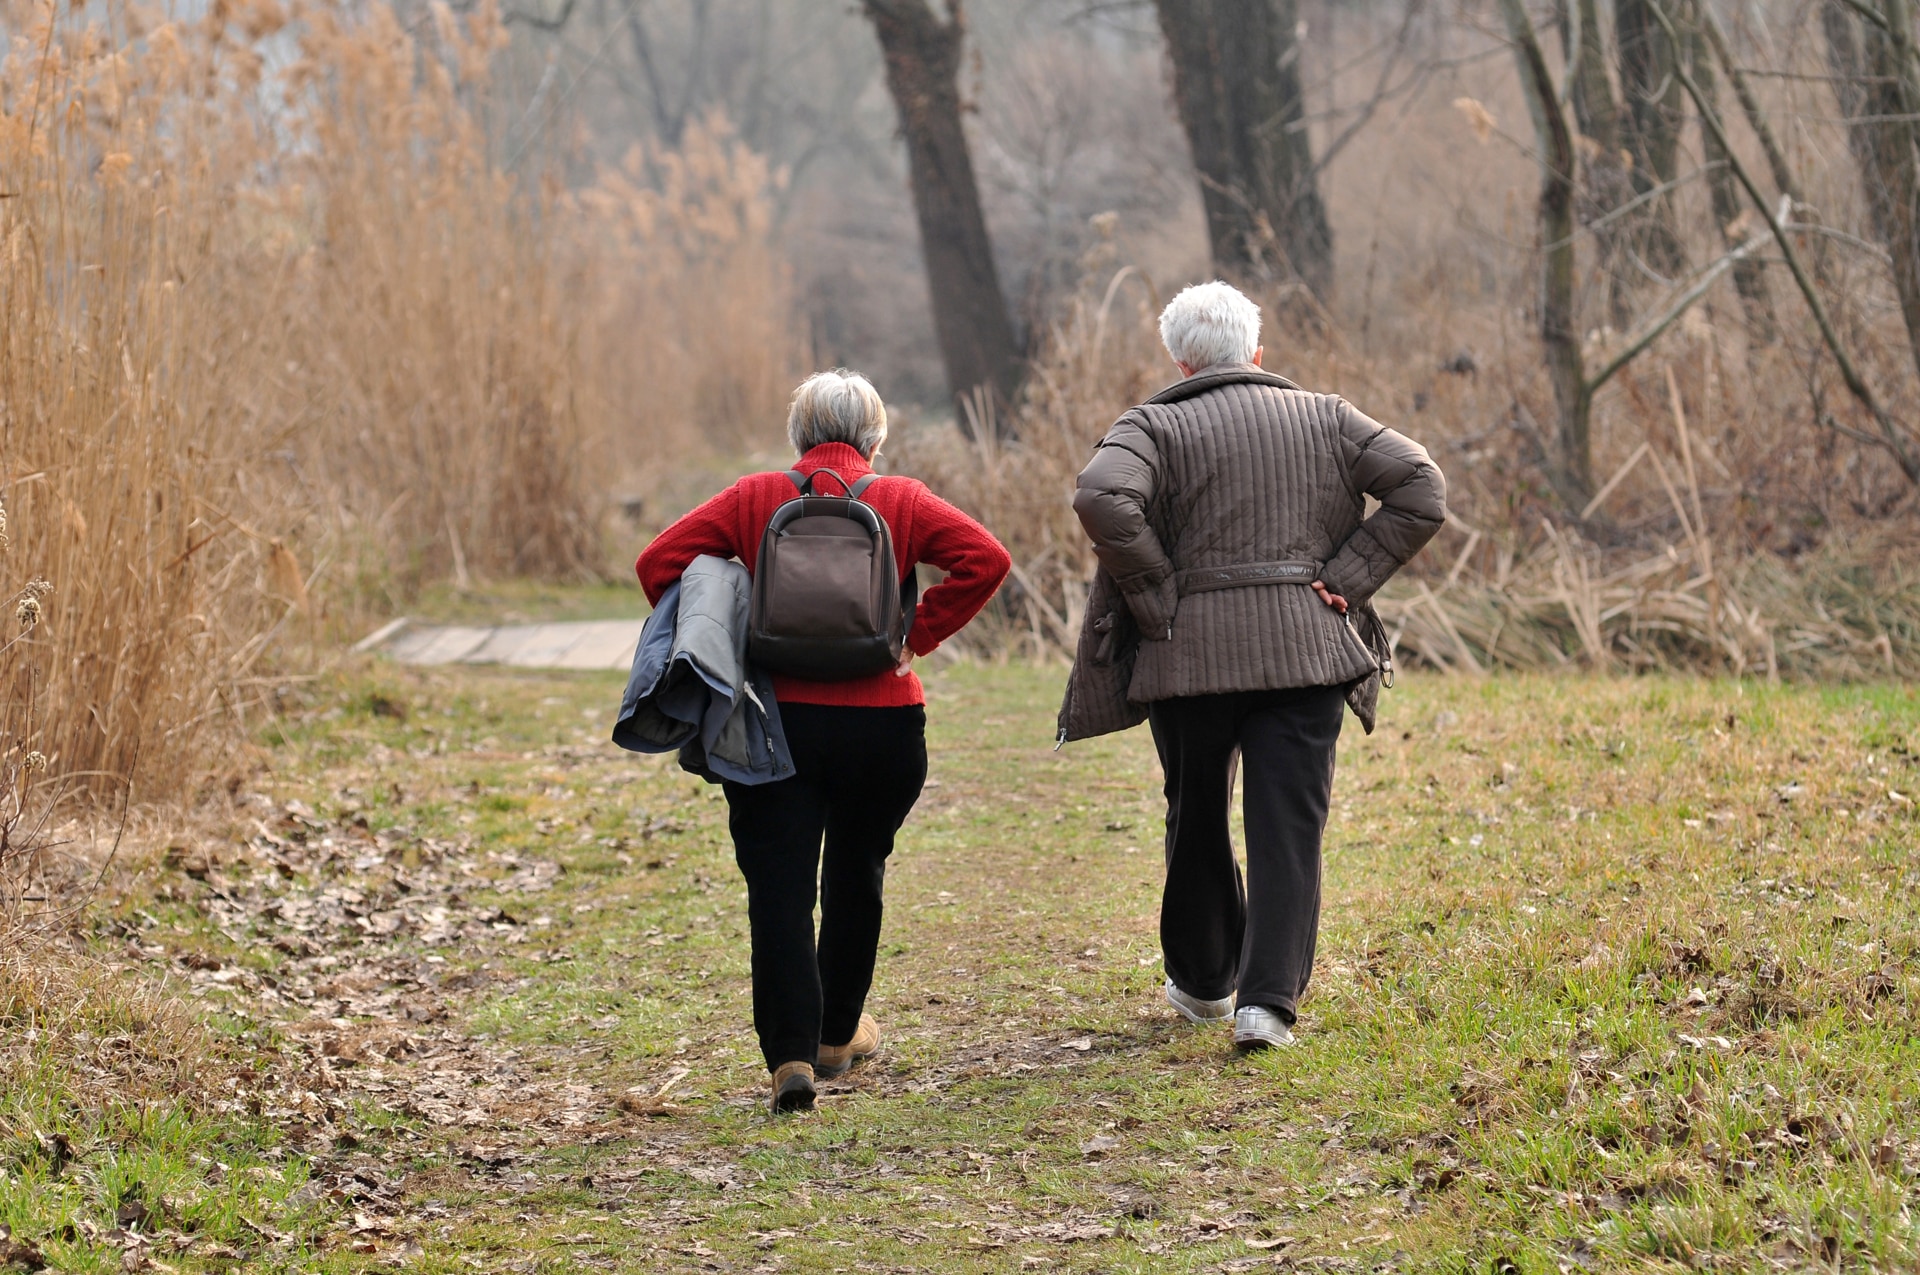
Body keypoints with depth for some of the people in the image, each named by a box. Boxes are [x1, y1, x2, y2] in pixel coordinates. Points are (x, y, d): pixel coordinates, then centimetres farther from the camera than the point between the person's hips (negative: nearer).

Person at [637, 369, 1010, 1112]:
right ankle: (838, 1034, 32)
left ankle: (790, 1053, -14)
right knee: (855, 874, 20)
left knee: (779, 888, -1)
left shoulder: (755, 500, 2)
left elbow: (659, 562, -3)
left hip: (778, 717, -1)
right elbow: (985, 559, -10)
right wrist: (917, 635, -4)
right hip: (882, 719, 1)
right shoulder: (902, 502, 1)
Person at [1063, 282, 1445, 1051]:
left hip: (1191, 654, -1)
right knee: (1288, 829, 1)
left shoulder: (1156, 425, 0)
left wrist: (1157, 595, -10)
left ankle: (1202, 980, 32)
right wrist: (1349, 579, 2)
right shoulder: (1324, 419, 10)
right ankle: (1268, 998, -11)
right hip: (1306, 650, 1)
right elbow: (1420, 488, 3)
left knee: (1196, 822, 17)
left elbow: (1103, 499, -20)